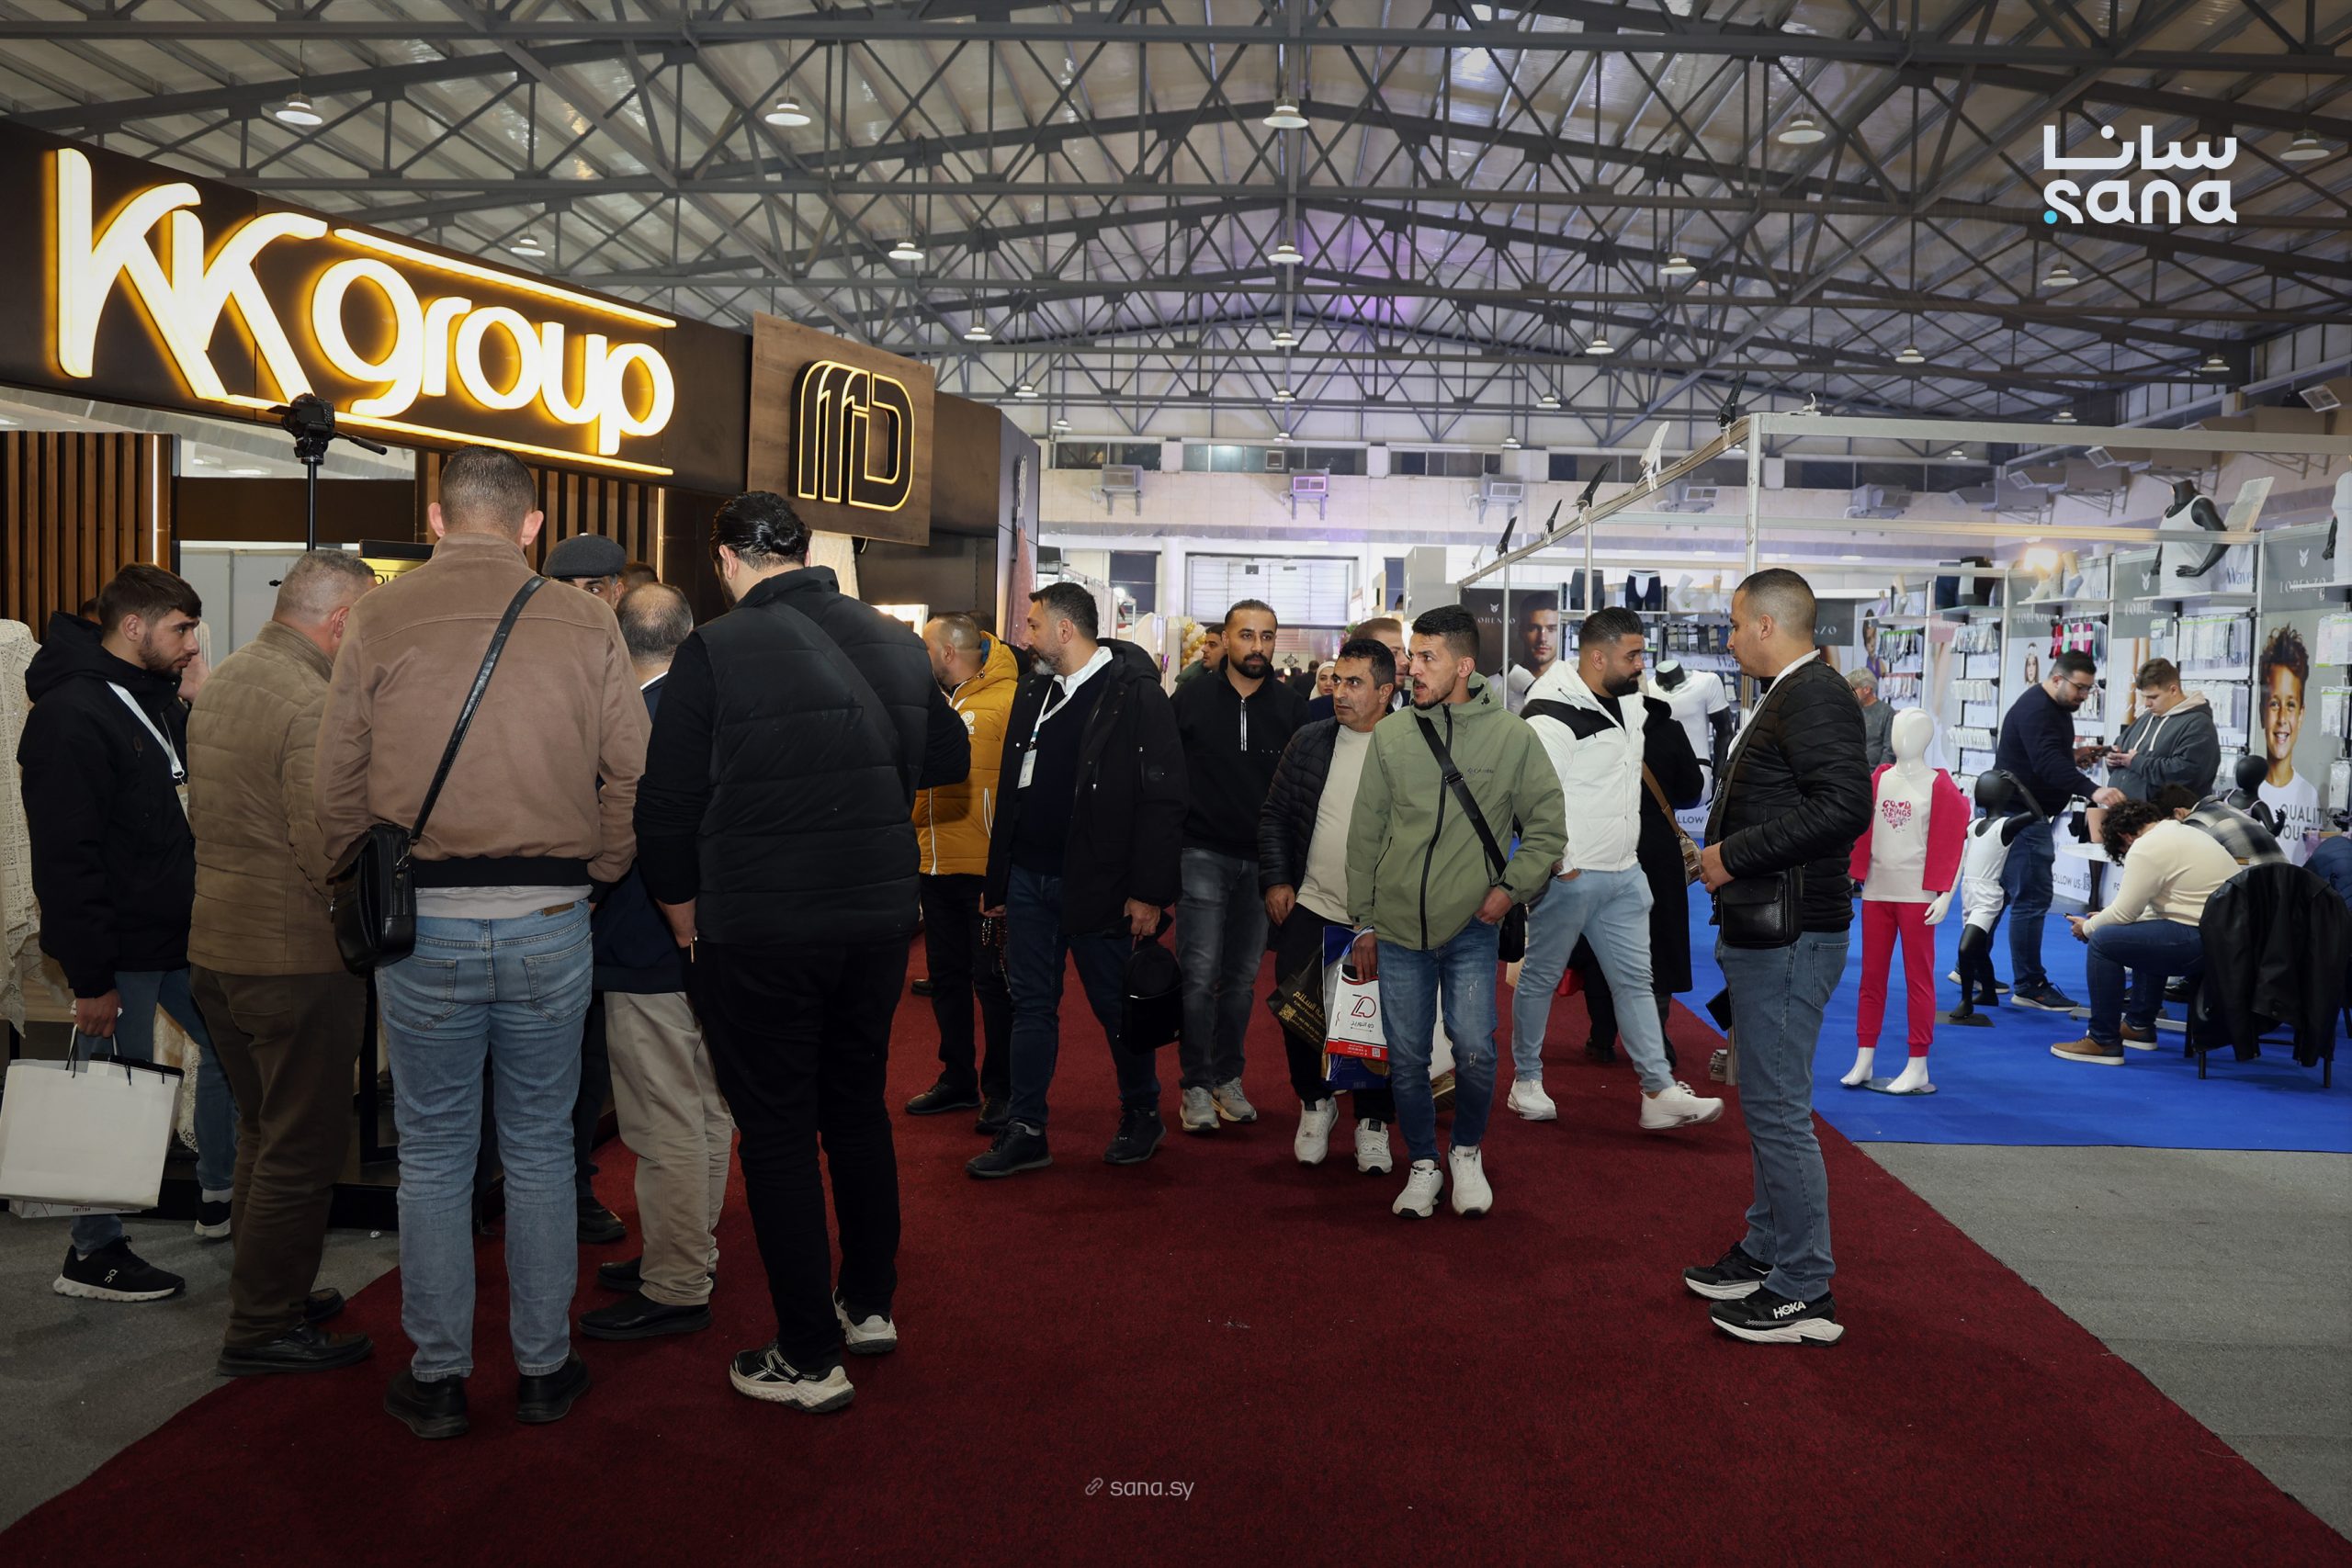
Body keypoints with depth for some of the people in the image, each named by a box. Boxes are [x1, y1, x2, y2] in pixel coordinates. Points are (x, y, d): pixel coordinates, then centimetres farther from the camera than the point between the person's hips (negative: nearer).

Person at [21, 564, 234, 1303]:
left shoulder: (157, 695, 11)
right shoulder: (72, 715, -19)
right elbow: (66, 858, -22)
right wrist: (89, 977, -22)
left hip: (178, 933, 9)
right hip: (120, 947, -9)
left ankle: (220, 1198, 34)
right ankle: (92, 1255, 15)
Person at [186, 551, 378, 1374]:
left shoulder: (217, 684, 10)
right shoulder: (315, 706, -21)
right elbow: (330, 856, -25)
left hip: (214, 947, 10)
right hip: (296, 958, -10)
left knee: (262, 1134, 22)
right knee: (302, 1150, 3)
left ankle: (272, 1293, 34)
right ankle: (262, 1329, 12)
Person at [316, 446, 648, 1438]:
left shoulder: (380, 618, -1)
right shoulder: (584, 623, -1)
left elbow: (339, 782, 1)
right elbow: (631, 773, -1)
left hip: (422, 921, 0)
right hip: (550, 923, 1)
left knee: (432, 1157, 11)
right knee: (540, 1151, 12)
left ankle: (438, 1377, 21)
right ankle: (544, 1367, 22)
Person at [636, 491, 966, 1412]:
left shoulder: (716, 652, -13)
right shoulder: (894, 641, 2)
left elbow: (666, 806, -9)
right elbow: (951, 756, 15)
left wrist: (683, 915, 5)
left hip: (758, 933, -5)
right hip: (881, 918, 5)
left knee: (777, 1131, 6)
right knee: (857, 1104, 21)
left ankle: (809, 1358, 14)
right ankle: (870, 1305, 34)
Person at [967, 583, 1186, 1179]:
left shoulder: (1136, 695, -10)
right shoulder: (1033, 693, 12)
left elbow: (1163, 799, -14)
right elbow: (1013, 790, 16)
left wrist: (1150, 892, -16)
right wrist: (996, 880, 14)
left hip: (1097, 883, -6)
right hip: (1029, 877, 7)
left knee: (1116, 1006, 6)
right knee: (1032, 1004, 10)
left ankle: (1142, 1117, 26)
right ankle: (1026, 1131, 18)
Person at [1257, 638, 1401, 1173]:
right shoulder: (1308, 742, 3)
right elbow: (1274, 814, 9)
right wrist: (1276, 880, 1)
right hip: (1310, 908, 3)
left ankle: (1372, 1121, 23)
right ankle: (1315, 1103, 30)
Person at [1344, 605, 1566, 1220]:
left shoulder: (1512, 736, -4)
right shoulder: (1390, 736, 1)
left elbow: (1548, 828, 5)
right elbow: (1364, 835, 7)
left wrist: (1512, 887, -7)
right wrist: (1364, 922, 8)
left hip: (1471, 928, -2)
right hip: (1398, 930, 2)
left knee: (1474, 1050, -10)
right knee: (1406, 1059, 7)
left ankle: (1467, 1151, 18)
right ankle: (1423, 1165, 28)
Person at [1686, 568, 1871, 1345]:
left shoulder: (1815, 697, -16)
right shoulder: (1786, 697, 16)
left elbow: (1844, 807, -27)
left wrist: (1735, 855, -22)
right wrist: (1721, 852, 9)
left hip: (1790, 938, -11)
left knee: (1779, 1111, -5)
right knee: (1767, 1105, 19)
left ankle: (1805, 1294, 5)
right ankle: (1765, 1255, 32)